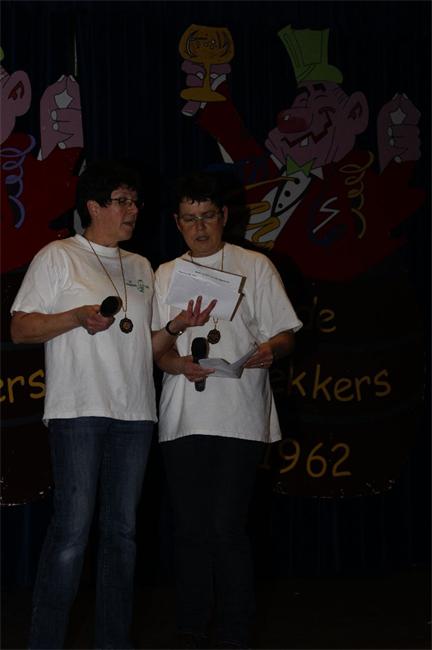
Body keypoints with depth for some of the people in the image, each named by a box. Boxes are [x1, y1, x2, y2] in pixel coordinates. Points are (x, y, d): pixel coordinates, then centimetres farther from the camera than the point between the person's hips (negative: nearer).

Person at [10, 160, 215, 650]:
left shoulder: (141, 268, 20)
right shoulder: (58, 257, 3)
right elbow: (20, 329, -3)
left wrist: (175, 327, 3)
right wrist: (79, 316, -16)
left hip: (135, 412, 6)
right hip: (79, 410, -6)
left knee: (122, 530, 8)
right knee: (72, 529, -10)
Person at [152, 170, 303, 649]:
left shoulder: (255, 267, 6)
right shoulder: (166, 275, 15)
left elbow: (286, 335, 4)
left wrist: (270, 350, -19)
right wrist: (179, 363, -9)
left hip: (239, 418, -3)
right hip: (182, 420, 4)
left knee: (226, 527, -8)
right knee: (189, 528, 6)